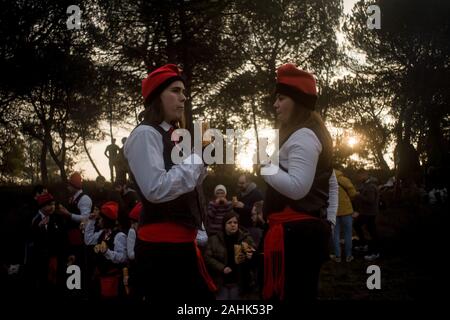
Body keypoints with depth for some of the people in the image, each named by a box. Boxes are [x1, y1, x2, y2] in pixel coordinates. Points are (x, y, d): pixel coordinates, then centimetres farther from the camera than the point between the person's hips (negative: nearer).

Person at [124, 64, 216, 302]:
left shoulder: (173, 136, 16)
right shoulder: (145, 134, -11)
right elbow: (156, 189, -25)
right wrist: (197, 158, -15)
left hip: (180, 242, 9)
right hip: (161, 245, -9)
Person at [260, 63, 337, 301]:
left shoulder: (302, 136, -12)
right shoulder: (313, 134, 21)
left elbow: (297, 187, -23)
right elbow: (331, 183, 26)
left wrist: (265, 166, -14)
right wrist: (328, 220, 25)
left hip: (295, 233, -11)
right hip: (309, 229, 11)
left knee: (288, 295, -8)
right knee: (303, 295, 15)